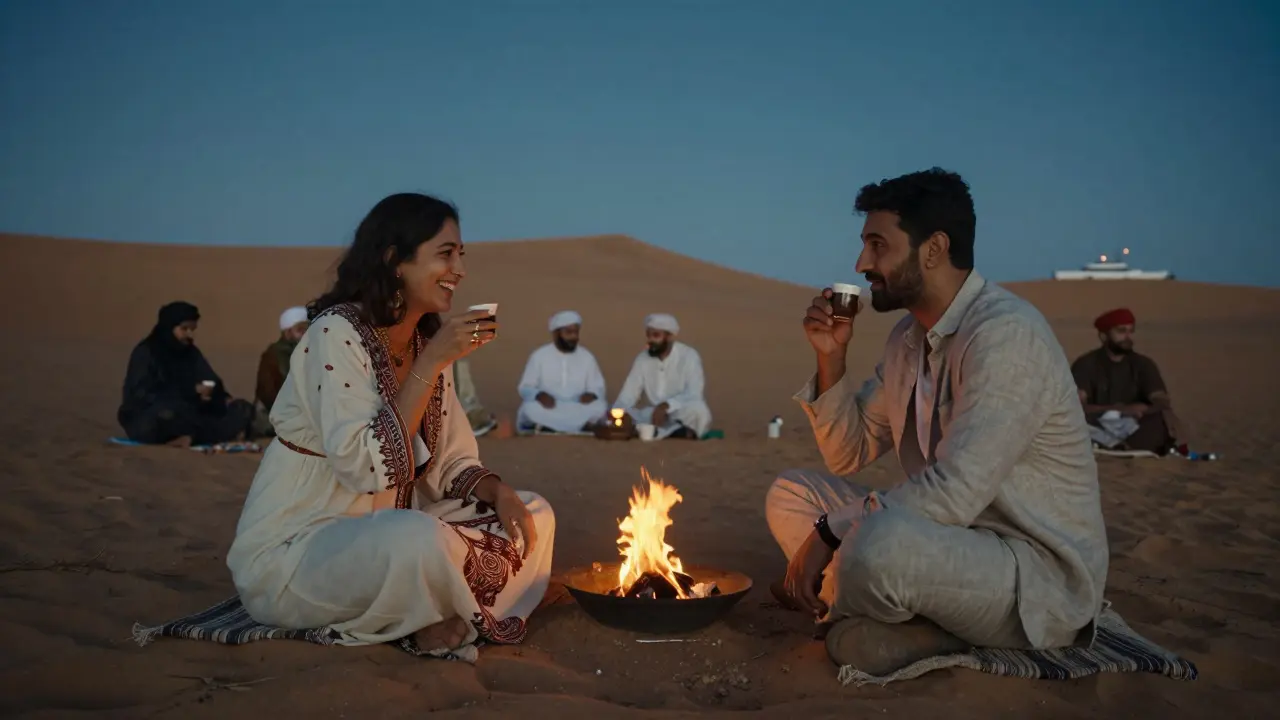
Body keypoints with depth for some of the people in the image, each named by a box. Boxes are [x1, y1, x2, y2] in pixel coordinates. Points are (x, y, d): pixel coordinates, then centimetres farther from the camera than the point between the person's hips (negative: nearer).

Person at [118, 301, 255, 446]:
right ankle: (224, 431, -21)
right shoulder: (144, 353, -7)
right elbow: (143, 395, -18)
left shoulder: (191, 353, 11)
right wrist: (192, 392, -26)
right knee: (170, 411, -40)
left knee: (242, 408, -7)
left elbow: (212, 382, 6)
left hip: (184, 414, 6)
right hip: (146, 422, -6)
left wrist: (224, 398, -17)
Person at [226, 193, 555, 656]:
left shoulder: (426, 343, 5)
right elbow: (367, 467, -29)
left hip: (384, 540, 8)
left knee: (534, 515, 1)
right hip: (289, 551, -8)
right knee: (420, 538, -37)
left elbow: (451, 463, 9)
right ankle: (430, 625, -6)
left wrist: (499, 492, -11)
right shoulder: (336, 334, -18)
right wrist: (431, 364, -26)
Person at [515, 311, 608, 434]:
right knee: (530, 408, -33)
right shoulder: (539, 356, -1)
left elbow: (598, 388, 8)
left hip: (577, 411, 2)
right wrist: (539, 395, -23)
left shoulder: (587, 357, 4)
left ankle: (550, 427, -29)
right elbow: (525, 388, 0)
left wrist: (591, 395, -17)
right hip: (548, 409, -1)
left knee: (599, 407, -29)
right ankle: (580, 426, -27)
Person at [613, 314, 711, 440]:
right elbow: (627, 397, 1)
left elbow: (694, 396, -21)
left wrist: (666, 406, -37)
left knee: (697, 409, -36)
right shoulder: (642, 359, 3)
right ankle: (677, 432, -29)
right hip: (656, 416, 5)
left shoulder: (689, 356, -11)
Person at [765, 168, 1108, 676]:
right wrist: (831, 358, 0)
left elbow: (955, 492, -28)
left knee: (880, 546, -38)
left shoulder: (1005, 332, -20)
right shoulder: (908, 337, 8)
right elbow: (848, 456, 14)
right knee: (789, 496, 5)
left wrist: (829, 533, -21)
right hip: (949, 537, 9)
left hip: (1041, 572, -9)